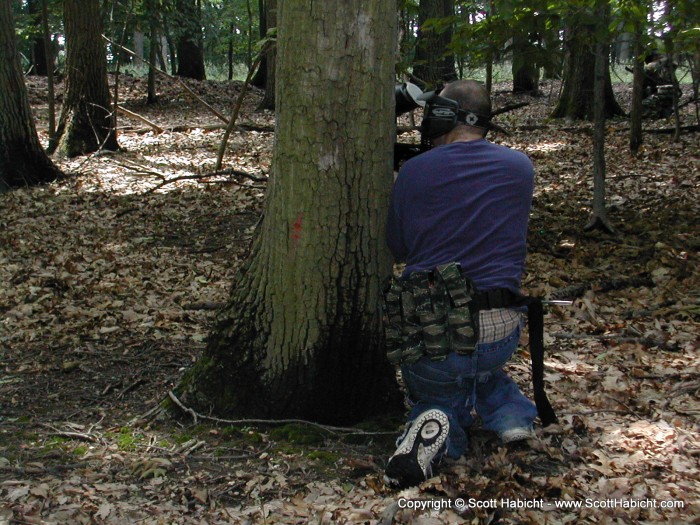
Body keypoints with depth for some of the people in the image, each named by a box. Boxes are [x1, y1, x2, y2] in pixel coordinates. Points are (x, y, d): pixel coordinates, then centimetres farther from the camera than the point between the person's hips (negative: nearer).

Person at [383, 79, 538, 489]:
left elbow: (398, 250, 8)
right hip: (501, 333, 3)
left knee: (437, 393, 27)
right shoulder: (520, 167, 3)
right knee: (481, 367, 38)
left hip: (429, 335, -3)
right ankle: (510, 411, 10)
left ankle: (438, 425, -7)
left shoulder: (414, 172, -5)